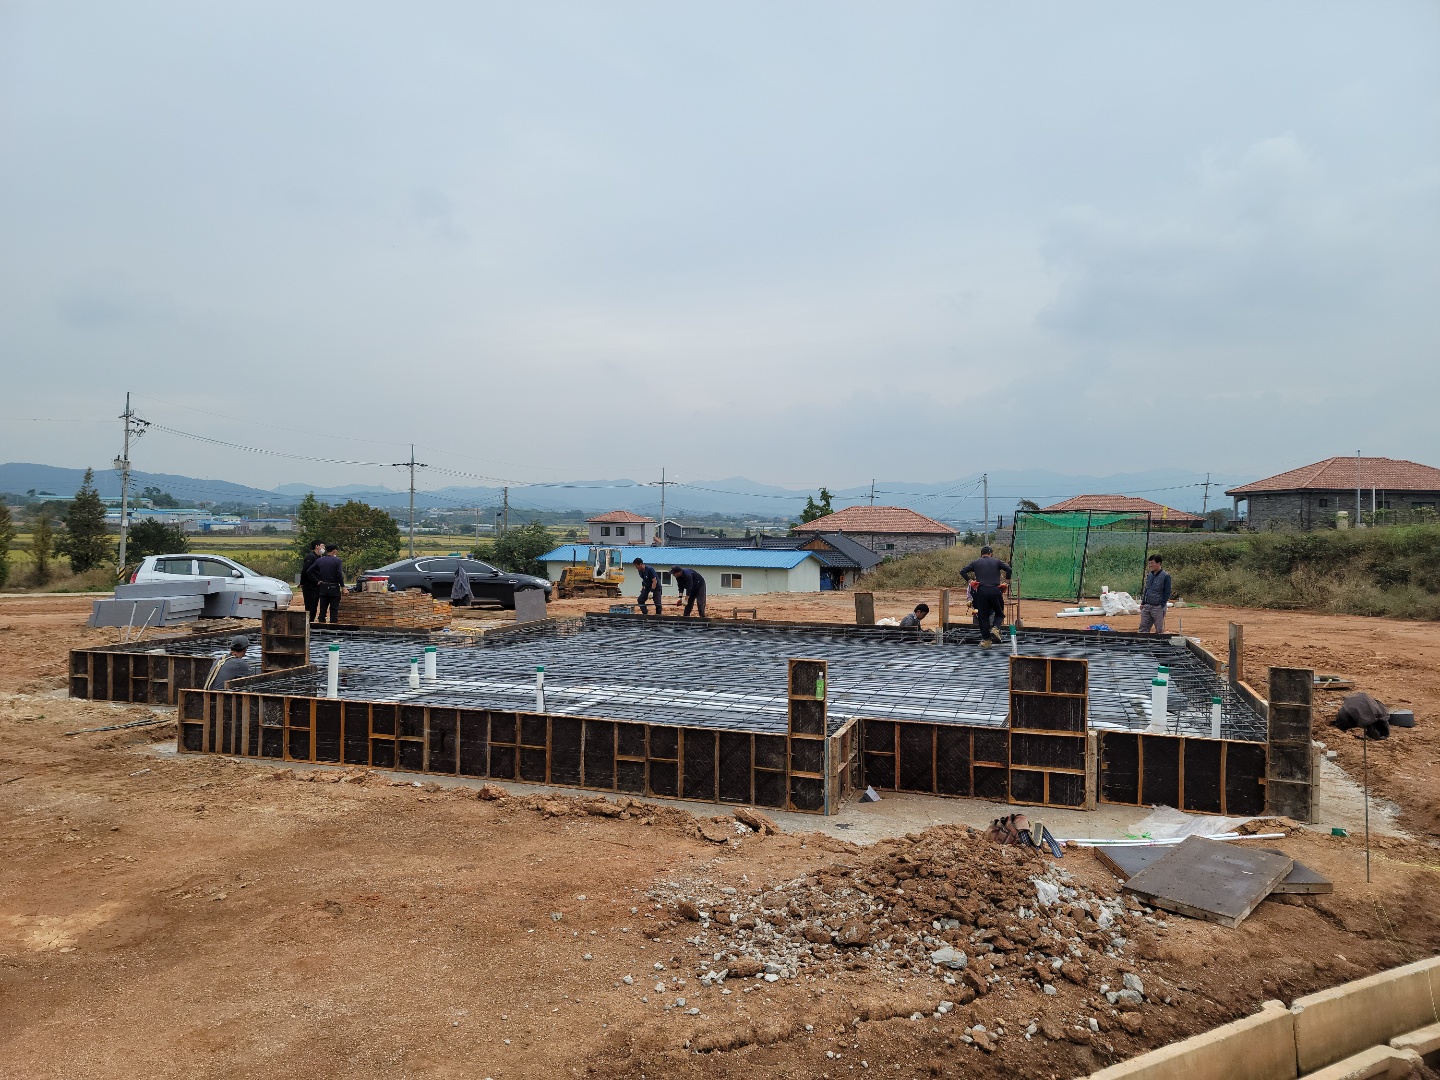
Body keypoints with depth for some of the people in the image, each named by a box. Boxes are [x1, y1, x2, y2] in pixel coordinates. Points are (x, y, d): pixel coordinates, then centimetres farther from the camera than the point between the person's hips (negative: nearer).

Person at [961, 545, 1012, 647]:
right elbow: (1008, 569, -3)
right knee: (999, 613, 15)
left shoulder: (975, 563, 14)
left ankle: (986, 640, 4)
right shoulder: (996, 562, 11)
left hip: (981, 591, 1)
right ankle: (995, 628, -12)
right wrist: (1007, 580, 8)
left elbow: (963, 571, 4)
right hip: (995, 591, -1)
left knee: (983, 616, 7)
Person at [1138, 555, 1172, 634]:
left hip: (1158, 607, -6)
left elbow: (1167, 594, -7)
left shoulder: (1165, 576, -8)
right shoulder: (1149, 575, 11)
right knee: (1143, 628, 5)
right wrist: (1143, 603, 13)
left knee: (1159, 630, 3)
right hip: (1147, 606, 6)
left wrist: (1161, 606, -11)